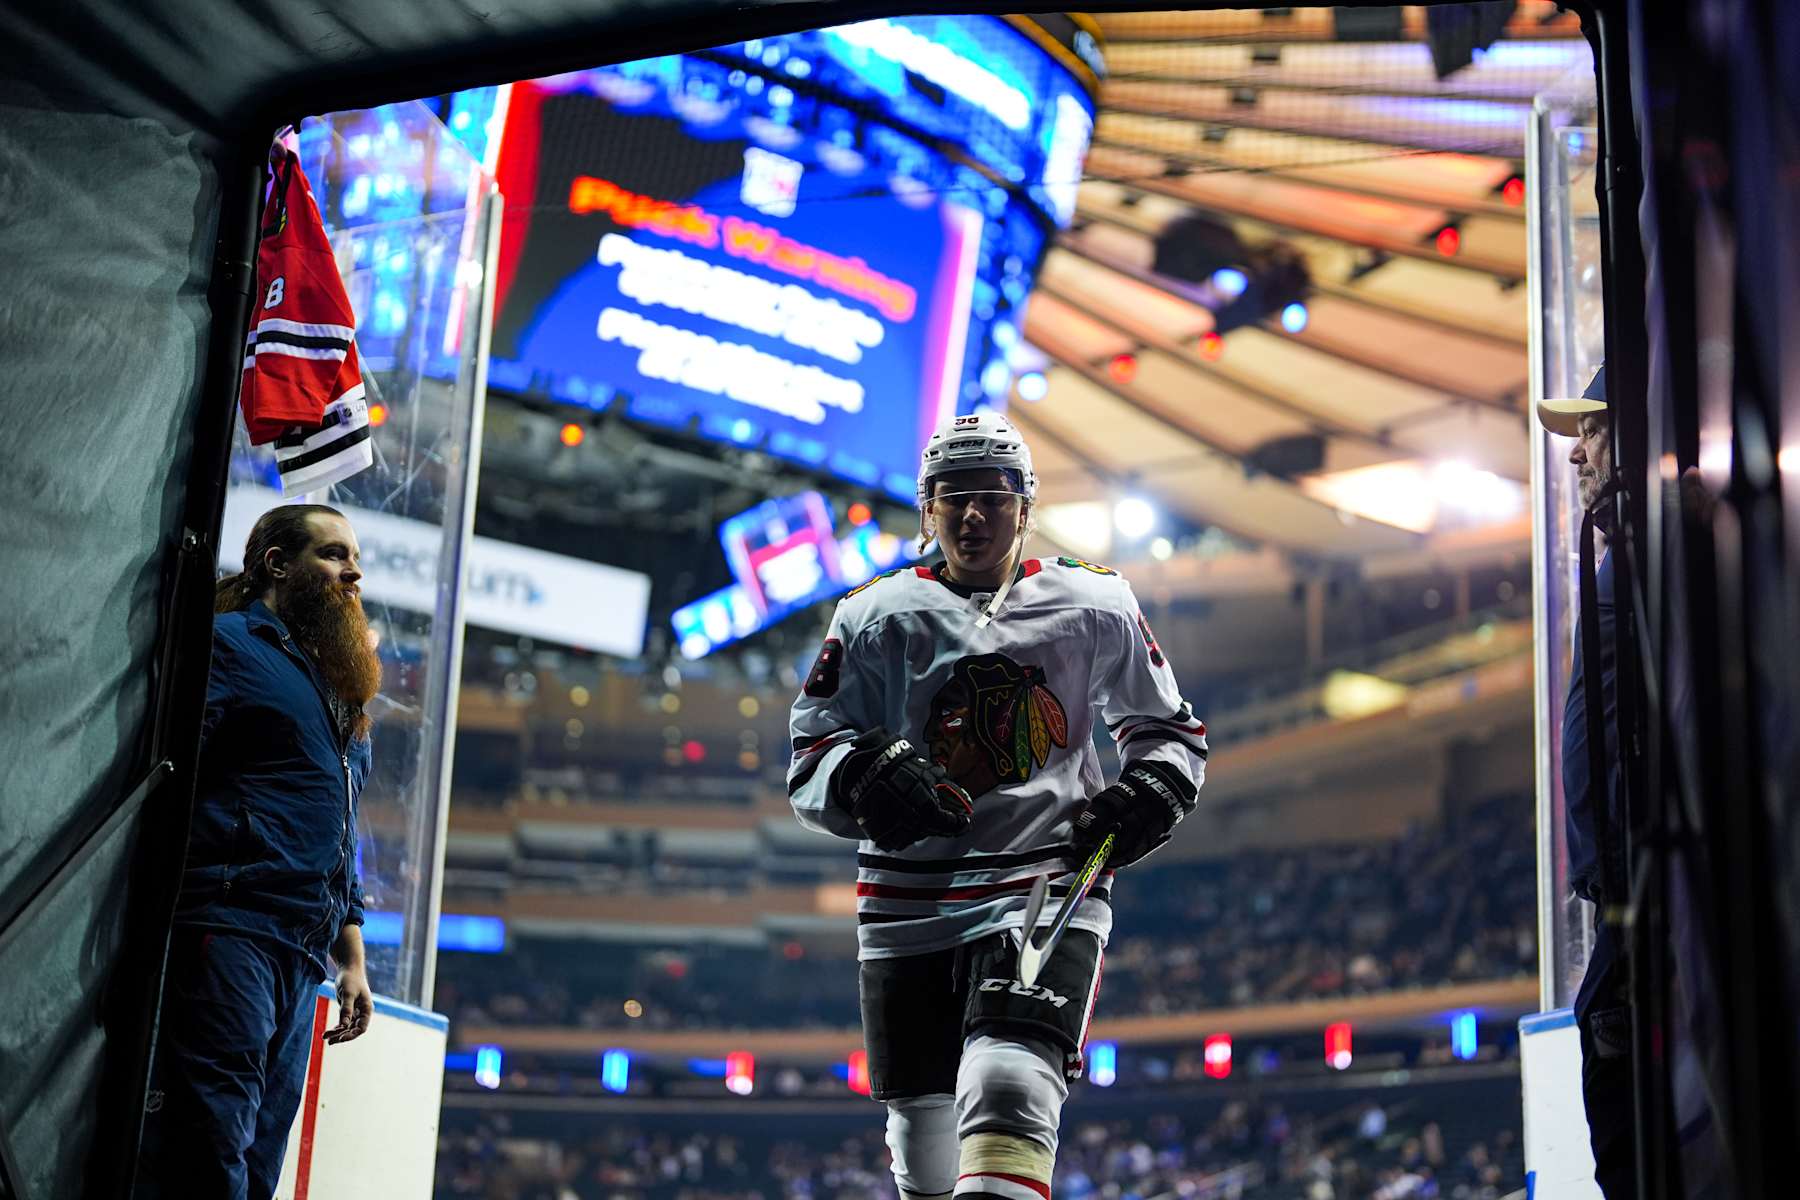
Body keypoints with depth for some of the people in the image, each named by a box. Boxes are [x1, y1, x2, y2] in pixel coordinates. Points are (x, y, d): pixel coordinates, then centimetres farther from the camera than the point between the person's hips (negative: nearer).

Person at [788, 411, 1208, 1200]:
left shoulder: (1095, 607, 7)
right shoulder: (877, 616, 6)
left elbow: (1167, 729, 19)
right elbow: (808, 765, 3)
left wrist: (1152, 792, -3)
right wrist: (866, 776, -20)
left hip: (1045, 886, -2)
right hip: (907, 906, 2)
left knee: (1006, 1098, -26)